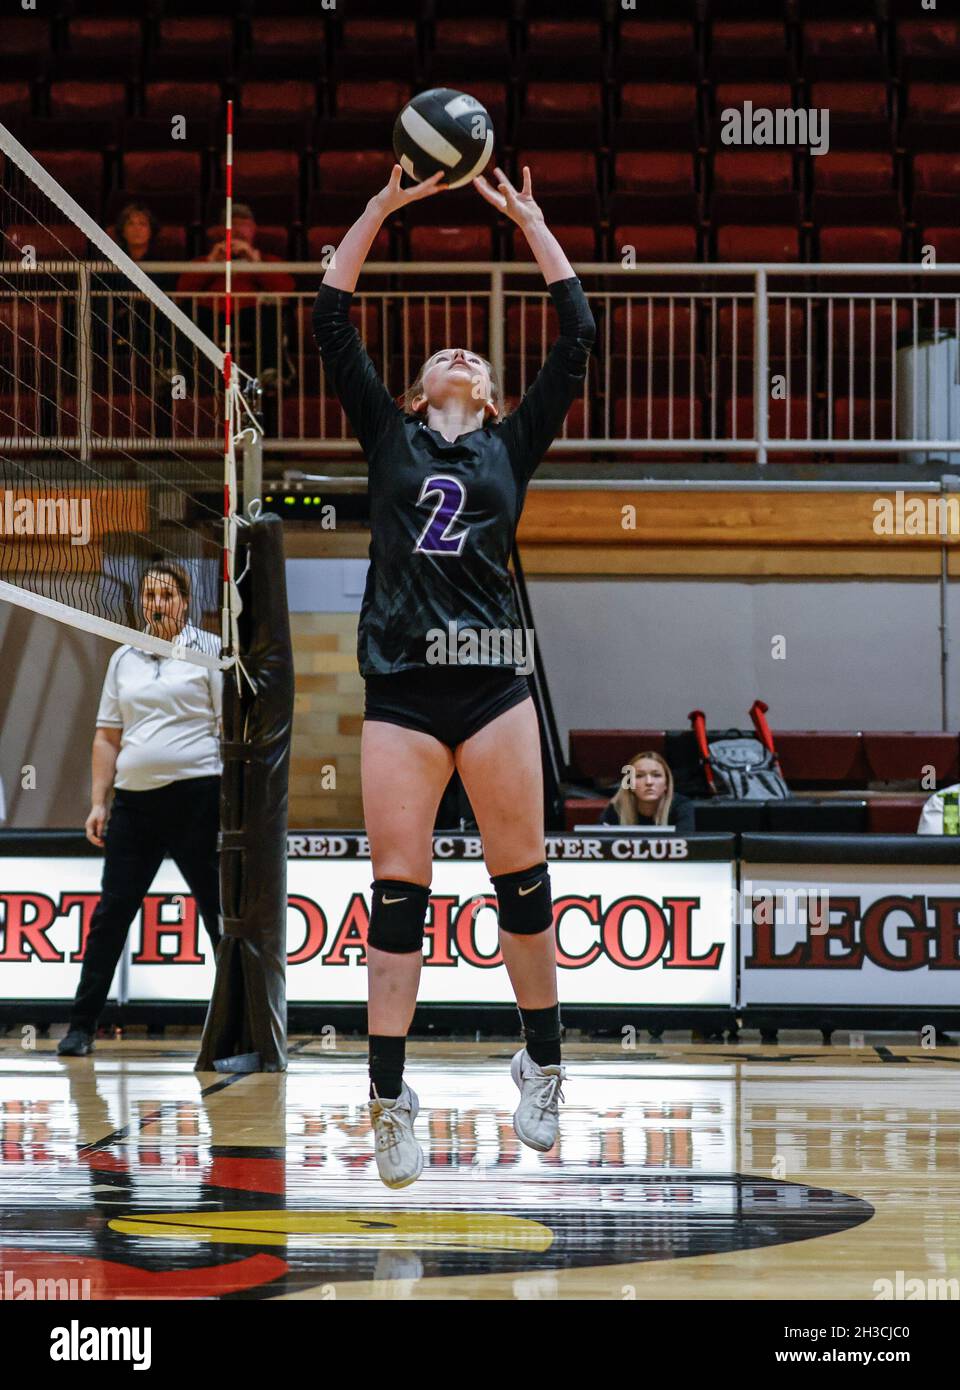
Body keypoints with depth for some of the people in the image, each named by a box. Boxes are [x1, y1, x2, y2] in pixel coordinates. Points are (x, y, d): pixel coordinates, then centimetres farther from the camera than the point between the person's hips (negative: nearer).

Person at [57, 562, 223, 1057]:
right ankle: (81, 1025, 11)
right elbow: (107, 738, 18)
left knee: (220, 913, -1)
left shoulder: (209, 650, 3)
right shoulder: (124, 659, 16)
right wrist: (99, 802, 10)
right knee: (110, 913, 4)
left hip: (196, 795, -4)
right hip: (134, 800, 4)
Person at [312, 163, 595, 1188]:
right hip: (401, 687, 0)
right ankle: (390, 1099, -1)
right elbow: (331, 323, 8)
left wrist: (528, 219, 12)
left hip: (494, 682, 0)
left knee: (521, 874, 3)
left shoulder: (514, 445, 14)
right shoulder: (389, 437, 14)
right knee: (397, 889, -3)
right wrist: (382, 206, 4)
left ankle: (543, 1066, 17)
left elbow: (579, 338, 9)